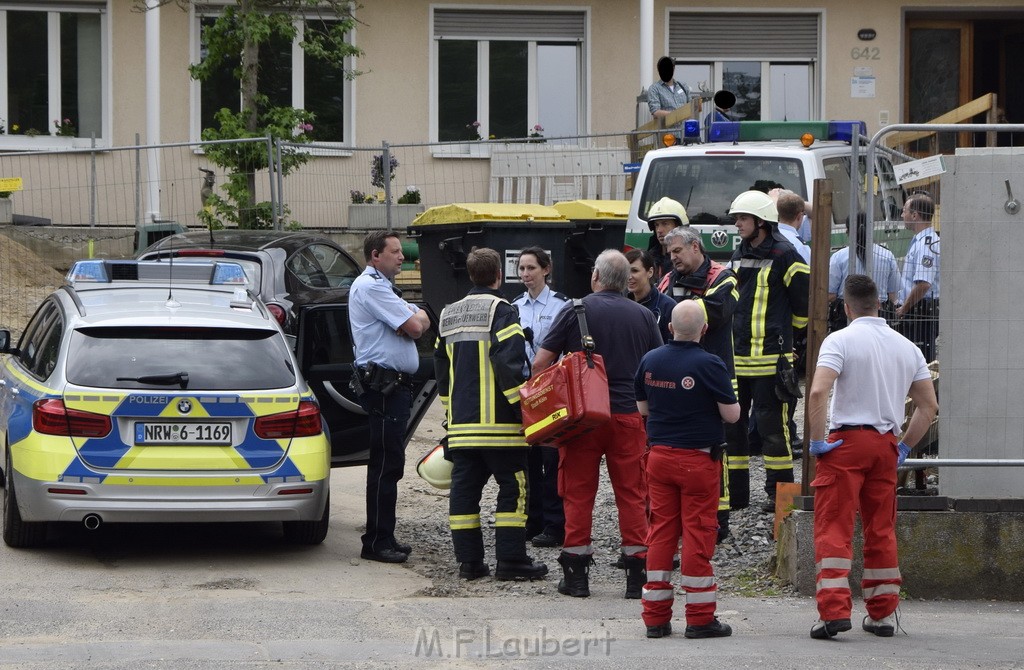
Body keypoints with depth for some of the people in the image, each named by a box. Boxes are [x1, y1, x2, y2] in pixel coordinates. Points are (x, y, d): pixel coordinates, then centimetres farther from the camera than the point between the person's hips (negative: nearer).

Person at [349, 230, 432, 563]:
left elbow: (423, 322, 20)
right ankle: (376, 542, -9)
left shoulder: (383, 287, 23)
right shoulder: (369, 286, -12)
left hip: (394, 384, 11)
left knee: (389, 463, 13)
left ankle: (383, 537, 18)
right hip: (382, 383, -11)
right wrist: (414, 316, 5)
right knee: (386, 464, -10)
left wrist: (413, 317, -1)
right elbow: (413, 327, -15)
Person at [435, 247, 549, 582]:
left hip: (460, 421, 7)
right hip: (498, 422, -7)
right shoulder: (501, 311, -8)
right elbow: (509, 365, -18)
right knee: (512, 487, -1)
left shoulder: (449, 315, 15)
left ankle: (469, 560, 8)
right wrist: (522, 405, -13)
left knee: (464, 488, 7)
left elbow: (441, 365, 22)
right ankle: (510, 560, -4)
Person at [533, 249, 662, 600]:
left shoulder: (575, 312, -2)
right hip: (629, 414, 2)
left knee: (578, 493, 5)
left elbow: (540, 364, -3)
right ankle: (637, 575, 5)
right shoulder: (643, 316, 5)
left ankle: (576, 574, 7)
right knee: (632, 494, 6)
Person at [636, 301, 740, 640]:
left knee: (660, 532, 9)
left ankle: (656, 617, 9)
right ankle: (700, 618, 2)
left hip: (659, 456, 5)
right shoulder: (709, 365, -14)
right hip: (699, 459, -4)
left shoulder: (650, 361, 1)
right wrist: (726, 393, 8)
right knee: (698, 534, 0)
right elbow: (732, 414, -11)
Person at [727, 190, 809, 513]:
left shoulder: (784, 256, -9)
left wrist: (784, 332, 7)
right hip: (737, 357, 8)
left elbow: (805, 301, -4)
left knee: (771, 424, -4)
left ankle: (779, 490, 4)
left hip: (770, 358, -8)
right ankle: (735, 489, 16)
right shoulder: (738, 256, 15)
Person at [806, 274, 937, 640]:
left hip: (847, 442, -5)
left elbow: (818, 392, -20)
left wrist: (817, 441, -12)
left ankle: (834, 610, -16)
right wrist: (904, 447, 17)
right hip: (886, 444, 5)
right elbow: (929, 405, 12)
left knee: (833, 527, -5)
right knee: (881, 530, 12)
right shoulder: (907, 347, 11)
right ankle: (881, 614, 14)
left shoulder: (840, 340, -6)